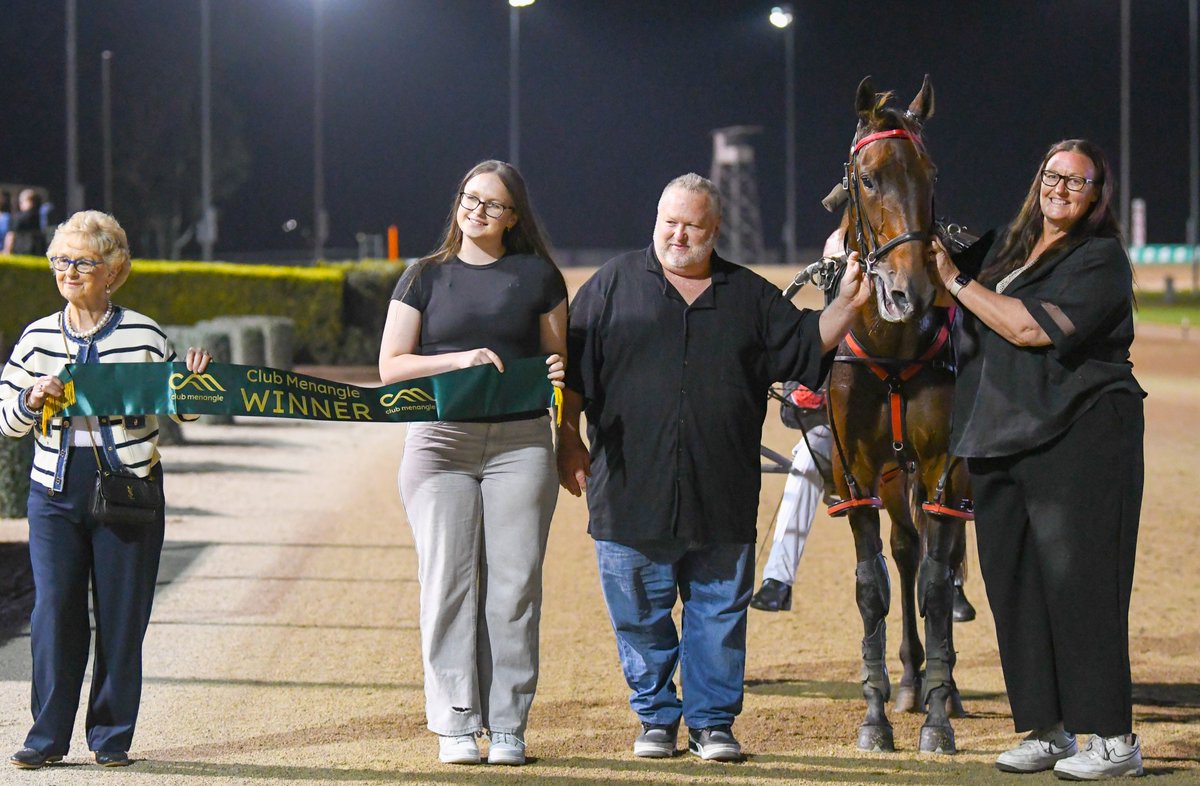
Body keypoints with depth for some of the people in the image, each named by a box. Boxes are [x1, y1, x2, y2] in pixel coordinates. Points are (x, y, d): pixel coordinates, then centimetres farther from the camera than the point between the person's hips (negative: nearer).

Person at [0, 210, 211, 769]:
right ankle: (48, 736, 6)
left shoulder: (144, 335, 1)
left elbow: (179, 408, 8)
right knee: (54, 611, -2)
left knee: (121, 615, 1)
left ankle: (112, 735, 11)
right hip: (55, 491, 2)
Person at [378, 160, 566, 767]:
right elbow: (391, 366, 3)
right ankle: (456, 726, -1)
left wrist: (560, 375, -10)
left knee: (514, 585, -3)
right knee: (448, 583, -4)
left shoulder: (538, 276, 11)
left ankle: (507, 727, 2)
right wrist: (461, 359, -12)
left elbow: (560, 361, 14)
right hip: (440, 440, 0)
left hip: (520, 443, 0)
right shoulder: (425, 277, 9)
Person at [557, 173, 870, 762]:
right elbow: (573, 374, 7)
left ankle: (712, 721, 13)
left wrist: (846, 305, 0)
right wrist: (569, 442, 0)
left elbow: (806, 346, 14)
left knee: (719, 614, 4)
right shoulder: (614, 284, 8)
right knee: (640, 617, 5)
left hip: (721, 500, 1)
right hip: (633, 493, -1)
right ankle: (656, 719, 18)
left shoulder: (749, 295, 13)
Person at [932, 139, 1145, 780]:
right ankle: (1049, 730, 14)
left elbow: (1029, 327, -17)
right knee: (1013, 582, 6)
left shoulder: (1101, 260, -6)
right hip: (1001, 440, 8)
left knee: (1079, 582, -9)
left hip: (1080, 440, -8)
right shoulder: (1007, 248, 18)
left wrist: (956, 280, -8)